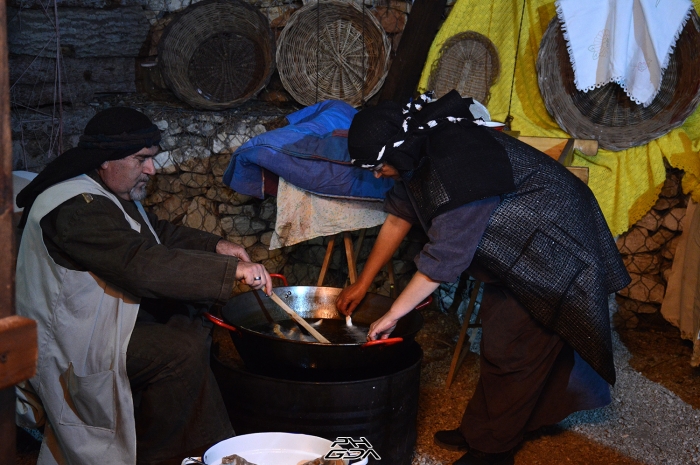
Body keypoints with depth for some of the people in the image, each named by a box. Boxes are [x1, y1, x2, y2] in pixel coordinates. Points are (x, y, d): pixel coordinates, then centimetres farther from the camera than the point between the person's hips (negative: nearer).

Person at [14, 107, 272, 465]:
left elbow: (157, 233, 21)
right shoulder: (76, 208, -26)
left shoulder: (109, 193, 8)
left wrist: (215, 246, 4)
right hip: (73, 345, -10)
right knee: (183, 350, -23)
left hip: (110, 312, 10)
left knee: (196, 324, -2)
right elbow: (144, 264, -35)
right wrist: (232, 270, -35)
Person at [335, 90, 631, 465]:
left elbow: (446, 256, -30)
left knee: (513, 351, -3)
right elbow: (398, 218, 7)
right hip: (514, 247, 9)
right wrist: (362, 284, 11)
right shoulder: (421, 149, -4)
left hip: (551, 248, -9)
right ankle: (478, 430, 24)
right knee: (496, 338, 13)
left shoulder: (456, 166, -33)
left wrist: (392, 315, -21)